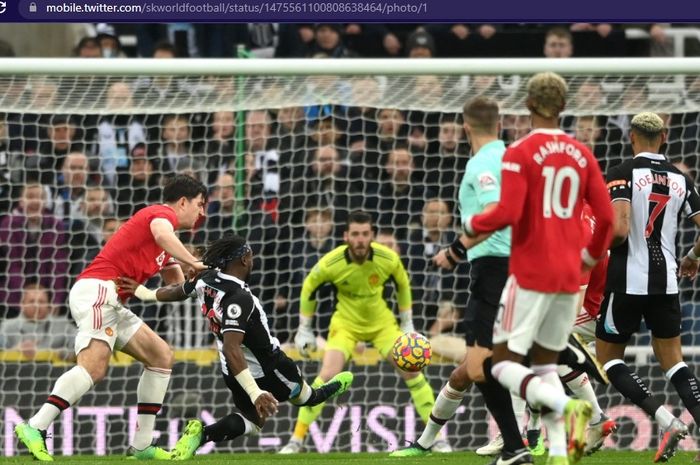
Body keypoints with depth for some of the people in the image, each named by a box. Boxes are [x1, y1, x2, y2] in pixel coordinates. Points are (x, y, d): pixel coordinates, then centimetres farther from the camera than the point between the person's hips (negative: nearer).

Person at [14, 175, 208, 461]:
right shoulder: (164, 213, -1)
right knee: (94, 365, -27)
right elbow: (161, 234, -25)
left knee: (161, 356, 12)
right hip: (98, 290, -11)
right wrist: (194, 263, -22)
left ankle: (141, 445, 8)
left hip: (112, 303, 11)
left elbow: (177, 283, 29)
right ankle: (35, 429, -32)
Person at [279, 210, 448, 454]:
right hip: (346, 323, -2)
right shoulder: (331, 263, -25)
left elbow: (402, 285, 2)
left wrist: (407, 322, 6)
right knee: (327, 376, -19)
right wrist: (304, 329, 0)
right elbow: (309, 288, -5)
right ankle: (296, 439, -10)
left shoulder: (388, 259, -21)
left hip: (381, 321, 2)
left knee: (411, 370, -7)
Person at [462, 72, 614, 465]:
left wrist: (472, 226, 1)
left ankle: (566, 406, -26)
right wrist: (592, 254, 23)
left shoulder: (521, 153, -10)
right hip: (569, 275, 6)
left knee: (505, 364, 0)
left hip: (530, 273, -6)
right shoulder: (582, 155, 6)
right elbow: (606, 215, 5)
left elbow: (507, 213, -19)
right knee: (546, 363, 15)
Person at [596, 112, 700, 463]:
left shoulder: (623, 174, -9)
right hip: (666, 282, 4)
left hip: (627, 282, -4)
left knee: (608, 357, 9)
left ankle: (666, 421, -9)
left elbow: (619, 229, -21)